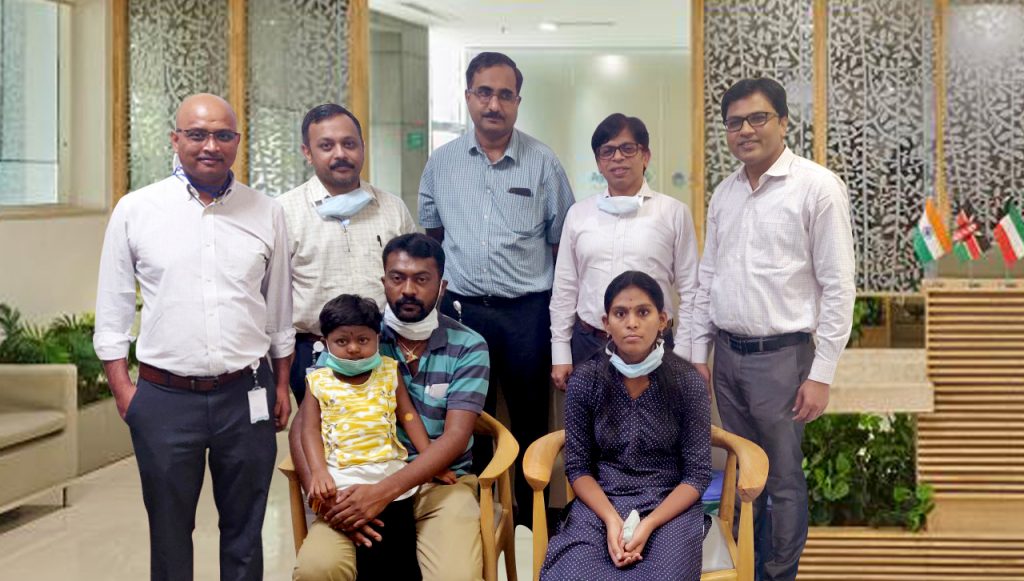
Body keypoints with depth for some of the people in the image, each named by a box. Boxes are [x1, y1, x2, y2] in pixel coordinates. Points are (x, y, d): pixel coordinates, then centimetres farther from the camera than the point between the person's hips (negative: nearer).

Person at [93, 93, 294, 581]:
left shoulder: (266, 213, 4)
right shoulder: (136, 210, 0)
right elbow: (112, 307, 4)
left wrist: (282, 385, 11)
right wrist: (121, 387, -1)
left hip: (246, 395, 1)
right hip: (164, 398, -1)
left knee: (244, 528, 12)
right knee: (169, 528, 12)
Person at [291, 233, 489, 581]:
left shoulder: (469, 348, 0)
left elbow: (455, 437, -10)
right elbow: (304, 424, 0)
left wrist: (383, 492, -23)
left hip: (440, 481, -1)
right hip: (361, 478, 1)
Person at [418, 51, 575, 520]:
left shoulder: (543, 163, -1)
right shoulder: (442, 162, 6)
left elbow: (561, 243, 3)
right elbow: (429, 235, 15)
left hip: (527, 310, -2)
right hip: (461, 309, 2)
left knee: (530, 414, 8)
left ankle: (533, 506, 23)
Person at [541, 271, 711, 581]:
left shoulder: (688, 382, -6)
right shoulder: (584, 381, -2)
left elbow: (697, 473, -4)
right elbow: (578, 467, 2)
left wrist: (649, 525, -18)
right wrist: (611, 519, -16)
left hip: (670, 507, -1)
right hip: (600, 503, 1)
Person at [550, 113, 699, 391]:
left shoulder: (674, 212, 0)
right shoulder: (579, 214, 7)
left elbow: (689, 291, 1)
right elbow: (564, 289, 9)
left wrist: (681, 357, -2)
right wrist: (560, 355, 6)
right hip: (588, 345, 2)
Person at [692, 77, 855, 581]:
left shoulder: (817, 187, -10)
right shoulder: (724, 192, 8)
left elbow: (837, 286, -11)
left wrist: (821, 373, -13)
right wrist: (700, 353, 11)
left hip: (780, 354, -6)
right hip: (727, 352, 6)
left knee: (783, 478, 6)